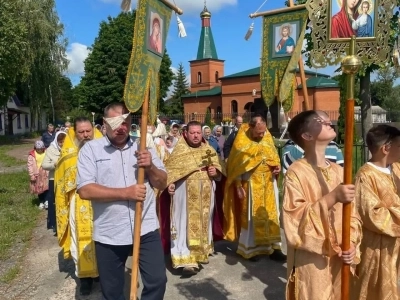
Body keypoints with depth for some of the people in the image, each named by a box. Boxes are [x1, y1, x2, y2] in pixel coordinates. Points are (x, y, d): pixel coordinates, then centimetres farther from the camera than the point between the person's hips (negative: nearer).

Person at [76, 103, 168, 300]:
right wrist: (126, 193, -19)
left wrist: (150, 167, -14)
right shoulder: (91, 149, -4)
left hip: (146, 229, 2)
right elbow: (85, 189, -14)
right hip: (108, 234, -1)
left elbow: (162, 184, 6)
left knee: (157, 280, 6)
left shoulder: (143, 147, 5)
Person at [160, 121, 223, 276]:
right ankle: (187, 259, -7)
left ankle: (200, 253, 28)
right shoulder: (179, 150, 1)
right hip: (185, 194, -4)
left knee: (203, 223, 12)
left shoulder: (209, 150, 11)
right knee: (186, 225, -6)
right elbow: (170, 169, -3)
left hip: (205, 195, 4)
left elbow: (218, 169, 15)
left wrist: (215, 172, -7)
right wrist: (170, 183, -19)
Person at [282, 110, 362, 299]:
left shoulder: (339, 171, 5)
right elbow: (293, 219, -21)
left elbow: (352, 215, 8)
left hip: (340, 259, 6)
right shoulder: (296, 172, -13)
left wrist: (352, 244, -8)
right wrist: (332, 197, -25)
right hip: (311, 262, -5)